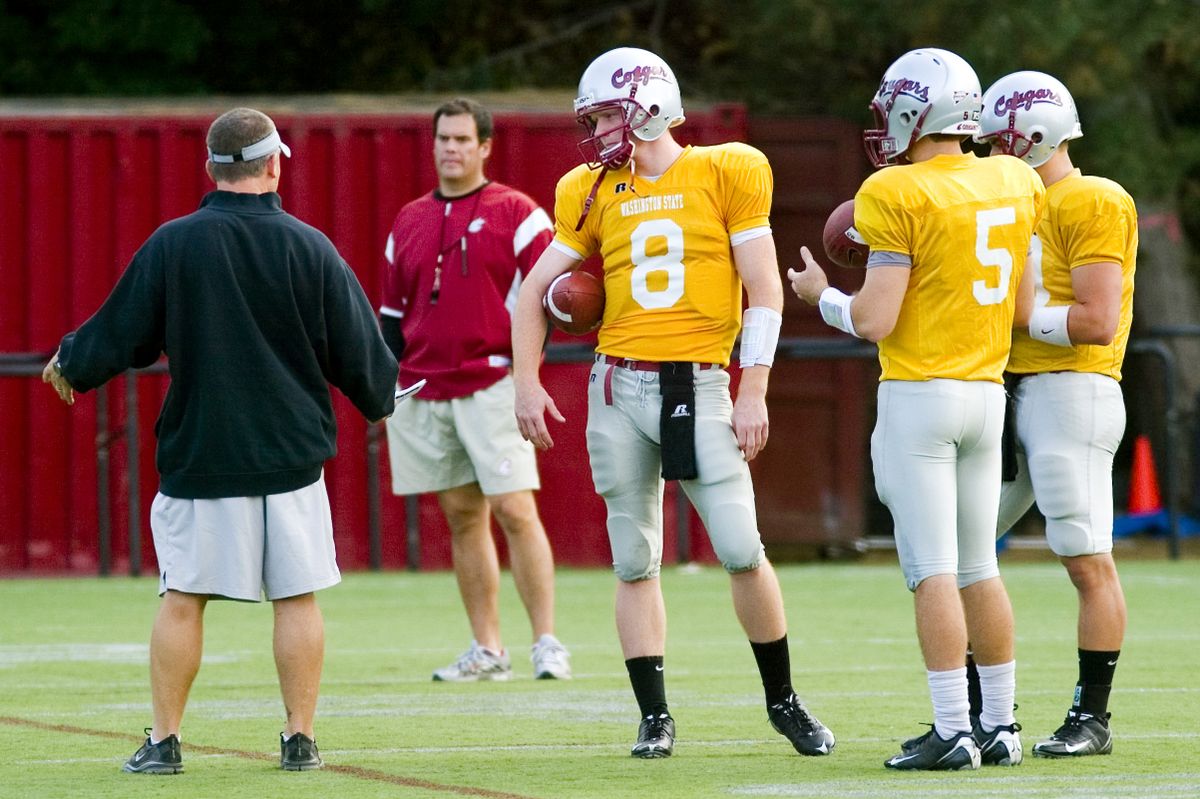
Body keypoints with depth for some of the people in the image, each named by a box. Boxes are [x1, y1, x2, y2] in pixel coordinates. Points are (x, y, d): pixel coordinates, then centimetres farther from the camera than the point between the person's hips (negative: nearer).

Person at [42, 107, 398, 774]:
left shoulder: (172, 245, -6)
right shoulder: (309, 247, -4)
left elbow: (120, 333, 3)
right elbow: (358, 348, 3)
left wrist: (68, 366, 23)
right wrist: (381, 399, 24)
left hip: (200, 452, 0)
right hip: (292, 453, 0)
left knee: (183, 599, 6)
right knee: (298, 597, 6)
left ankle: (164, 740, 6)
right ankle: (301, 739, 6)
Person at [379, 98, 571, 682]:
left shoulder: (515, 214, 0)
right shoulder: (409, 222, 15)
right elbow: (392, 310, 19)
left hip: (491, 382, -5)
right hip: (423, 389, 5)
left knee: (514, 511, -11)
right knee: (462, 517, 6)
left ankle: (547, 643, -7)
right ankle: (486, 650, 10)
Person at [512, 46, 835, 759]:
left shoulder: (726, 175, -2)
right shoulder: (595, 193, 9)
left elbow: (764, 292, -3)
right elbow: (536, 292, 16)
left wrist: (753, 394, -8)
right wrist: (527, 383, 6)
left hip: (698, 386, -3)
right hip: (619, 386, 4)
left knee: (743, 551, -8)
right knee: (636, 561, 4)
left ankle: (784, 700, 9)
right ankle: (655, 717, 11)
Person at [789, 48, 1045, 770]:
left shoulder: (898, 195, -13)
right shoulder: (1015, 184, 7)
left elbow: (874, 321, -14)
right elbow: (1024, 311, 12)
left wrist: (820, 295, 4)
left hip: (918, 393, -7)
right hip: (988, 392, 7)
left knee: (933, 569, -6)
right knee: (979, 567, 13)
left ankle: (953, 731, -8)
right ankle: (1001, 725, 14)